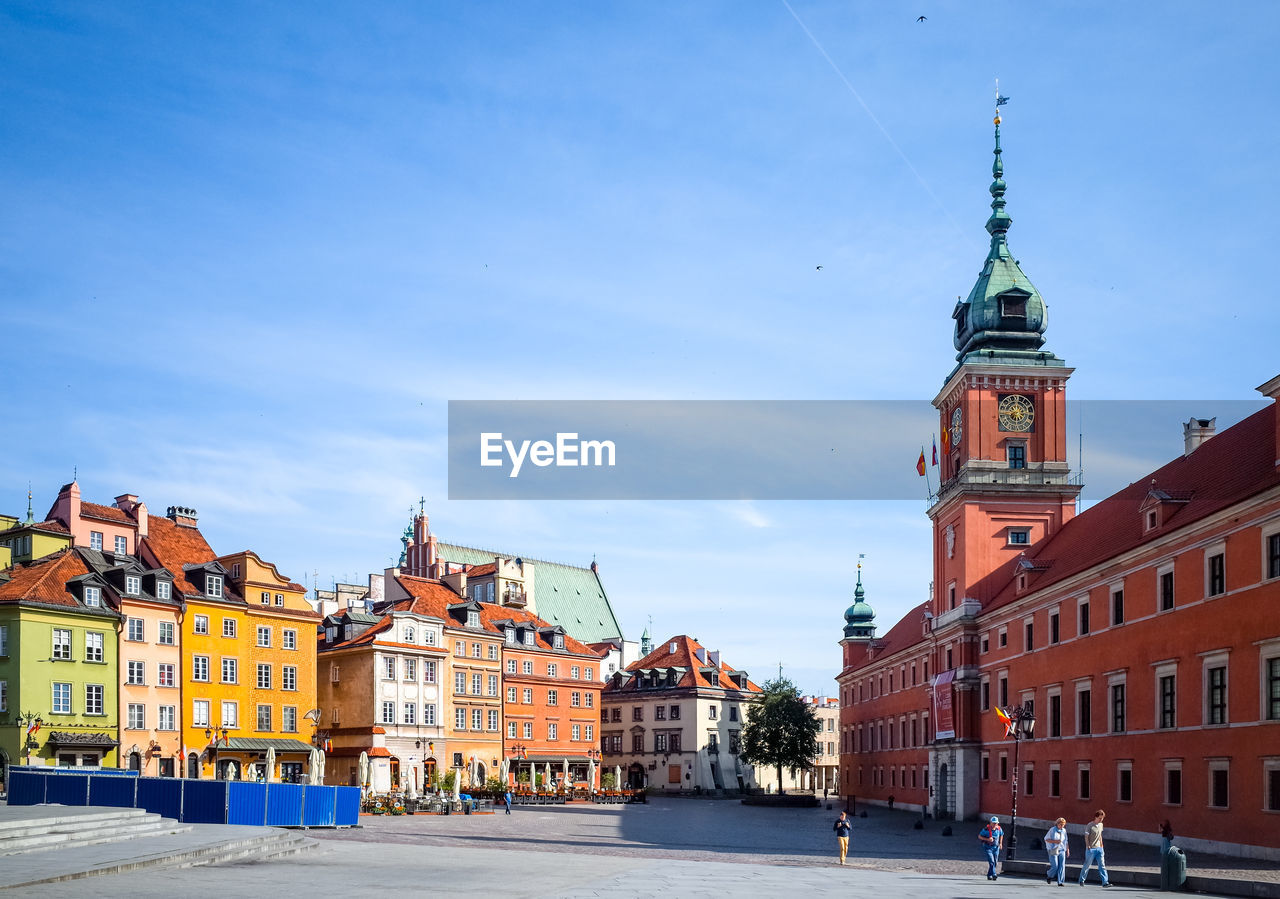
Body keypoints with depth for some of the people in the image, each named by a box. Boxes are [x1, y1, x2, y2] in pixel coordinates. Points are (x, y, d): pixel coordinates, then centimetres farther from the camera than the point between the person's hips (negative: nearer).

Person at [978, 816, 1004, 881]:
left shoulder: (999, 829, -3)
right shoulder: (986, 829, -16)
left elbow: (1001, 835, 19)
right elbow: (979, 836, -8)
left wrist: (1000, 843, 9)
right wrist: (987, 839, -21)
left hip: (996, 848, 5)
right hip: (988, 848, -5)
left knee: (995, 863, 7)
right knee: (991, 862, -20)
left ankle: (989, 875, 23)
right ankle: (994, 874, -26)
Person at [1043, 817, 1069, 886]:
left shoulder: (1064, 831, 10)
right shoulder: (1052, 830, -4)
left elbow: (1065, 841, 20)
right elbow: (1046, 839, -5)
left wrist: (1068, 850, 14)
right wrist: (1054, 841, -17)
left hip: (1061, 850, 4)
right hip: (1053, 851, -4)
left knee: (1062, 866, -7)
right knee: (1055, 866, -10)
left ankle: (1060, 882, -3)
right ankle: (1048, 876, 19)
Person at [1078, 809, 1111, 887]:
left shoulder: (1101, 825, 10)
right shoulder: (1090, 826, -10)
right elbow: (1086, 837, -9)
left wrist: (1101, 845, 18)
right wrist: (1088, 846, -14)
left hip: (1099, 848, 5)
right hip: (1091, 849, -5)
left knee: (1102, 865, -4)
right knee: (1087, 865, 4)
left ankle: (1105, 882, -8)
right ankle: (1081, 880, 19)